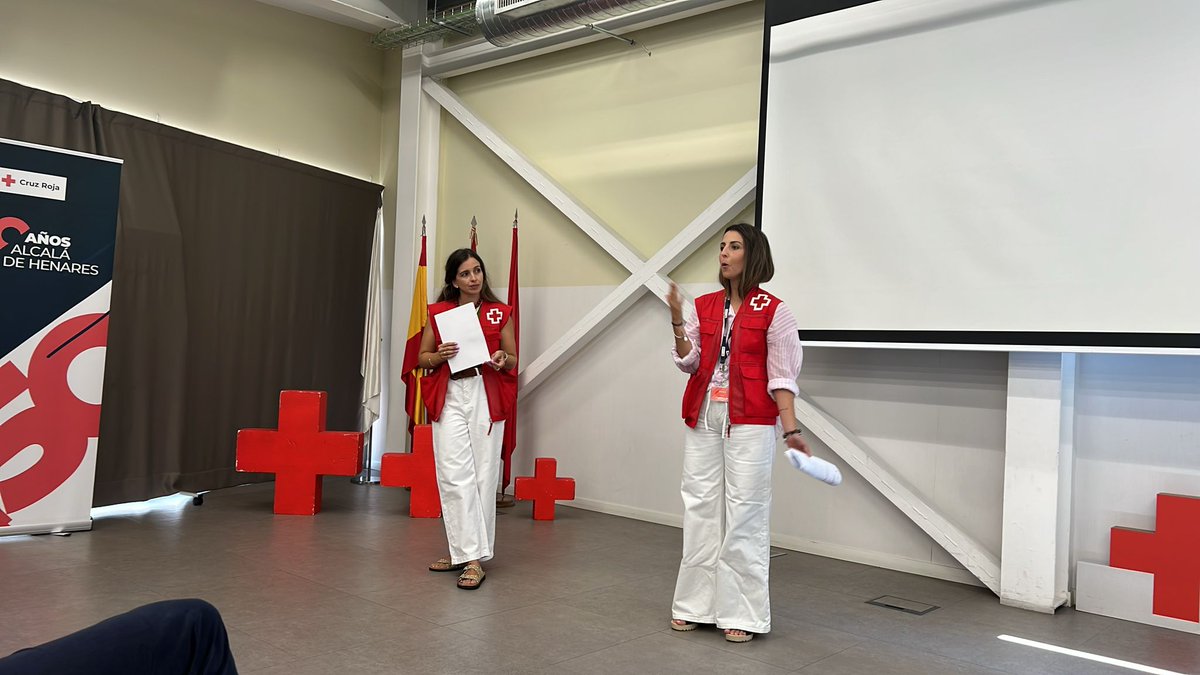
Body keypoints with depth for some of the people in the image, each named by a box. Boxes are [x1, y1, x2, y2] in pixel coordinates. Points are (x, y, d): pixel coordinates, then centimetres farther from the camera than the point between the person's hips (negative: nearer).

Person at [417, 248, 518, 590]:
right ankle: (468, 554, 0)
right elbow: (422, 357, 12)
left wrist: (502, 360, -12)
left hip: (486, 397, 0)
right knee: (455, 476, -6)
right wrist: (439, 356, -9)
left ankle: (470, 553, 10)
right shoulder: (438, 312, 7)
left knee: (483, 475, 0)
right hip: (449, 397, 0)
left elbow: (514, 361, 11)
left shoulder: (500, 313, 6)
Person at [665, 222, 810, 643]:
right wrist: (677, 322, -10)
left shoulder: (773, 312, -4)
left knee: (744, 515, 0)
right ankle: (695, 604, 22)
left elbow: (781, 378, -5)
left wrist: (790, 429, -13)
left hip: (750, 423, -4)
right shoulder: (704, 306, 9)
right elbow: (689, 363, 4)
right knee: (700, 509, 9)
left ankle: (742, 614, 12)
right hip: (702, 418, 5)